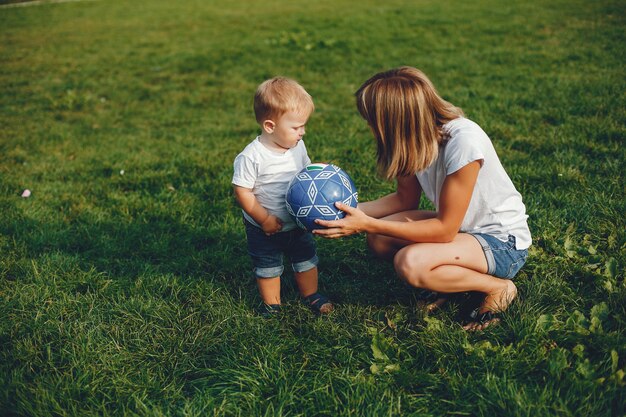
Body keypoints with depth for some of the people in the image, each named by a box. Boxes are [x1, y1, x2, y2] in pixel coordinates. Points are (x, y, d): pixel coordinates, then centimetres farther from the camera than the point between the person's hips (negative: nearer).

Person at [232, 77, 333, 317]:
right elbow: (242, 191, -21)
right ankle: (271, 304, 36)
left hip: (298, 223, 5)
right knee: (268, 267, 14)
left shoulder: (297, 147, -7)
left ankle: (311, 295, 42)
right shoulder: (251, 157, -26)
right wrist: (264, 219, -20)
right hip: (264, 228, -5)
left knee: (306, 259, 19)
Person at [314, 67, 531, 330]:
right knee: (379, 239, -12)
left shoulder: (463, 140, -31)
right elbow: (405, 200, 4)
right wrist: (353, 212, -12)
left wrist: (367, 224, -28)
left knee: (410, 263, -29)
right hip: (459, 225, 7)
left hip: (503, 242, -7)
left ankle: (498, 287, -6)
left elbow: (444, 230, -25)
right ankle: (459, 275, 4)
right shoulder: (418, 137, -10)